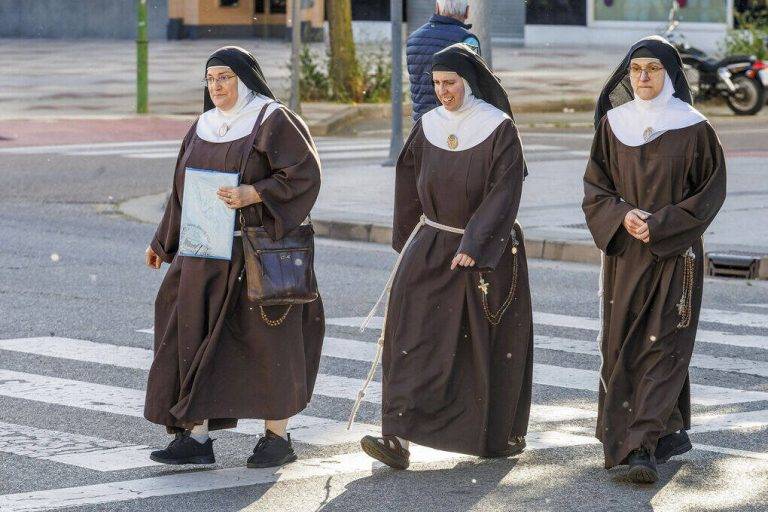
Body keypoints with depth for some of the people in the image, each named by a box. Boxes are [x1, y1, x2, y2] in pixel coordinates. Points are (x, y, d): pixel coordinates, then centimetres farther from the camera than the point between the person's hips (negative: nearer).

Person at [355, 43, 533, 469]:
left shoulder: (500, 128, -11)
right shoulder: (428, 126, 3)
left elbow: (504, 192, -17)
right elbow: (410, 185, 13)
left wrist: (474, 245, -23)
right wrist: (406, 242, 16)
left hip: (488, 250, -3)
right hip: (432, 244, 3)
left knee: (492, 342, 8)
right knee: (411, 329, -13)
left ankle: (502, 433, 30)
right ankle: (399, 437, -20)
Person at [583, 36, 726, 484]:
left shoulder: (694, 128, -5)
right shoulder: (613, 124, 4)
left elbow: (711, 190, -4)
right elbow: (595, 185, 7)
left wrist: (661, 225, -14)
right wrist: (622, 216, -13)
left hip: (675, 254, -4)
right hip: (624, 252, 4)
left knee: (663, 345, -10)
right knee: (622, 345, 5)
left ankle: (644, 446, -15)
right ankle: (670, 431, 21)